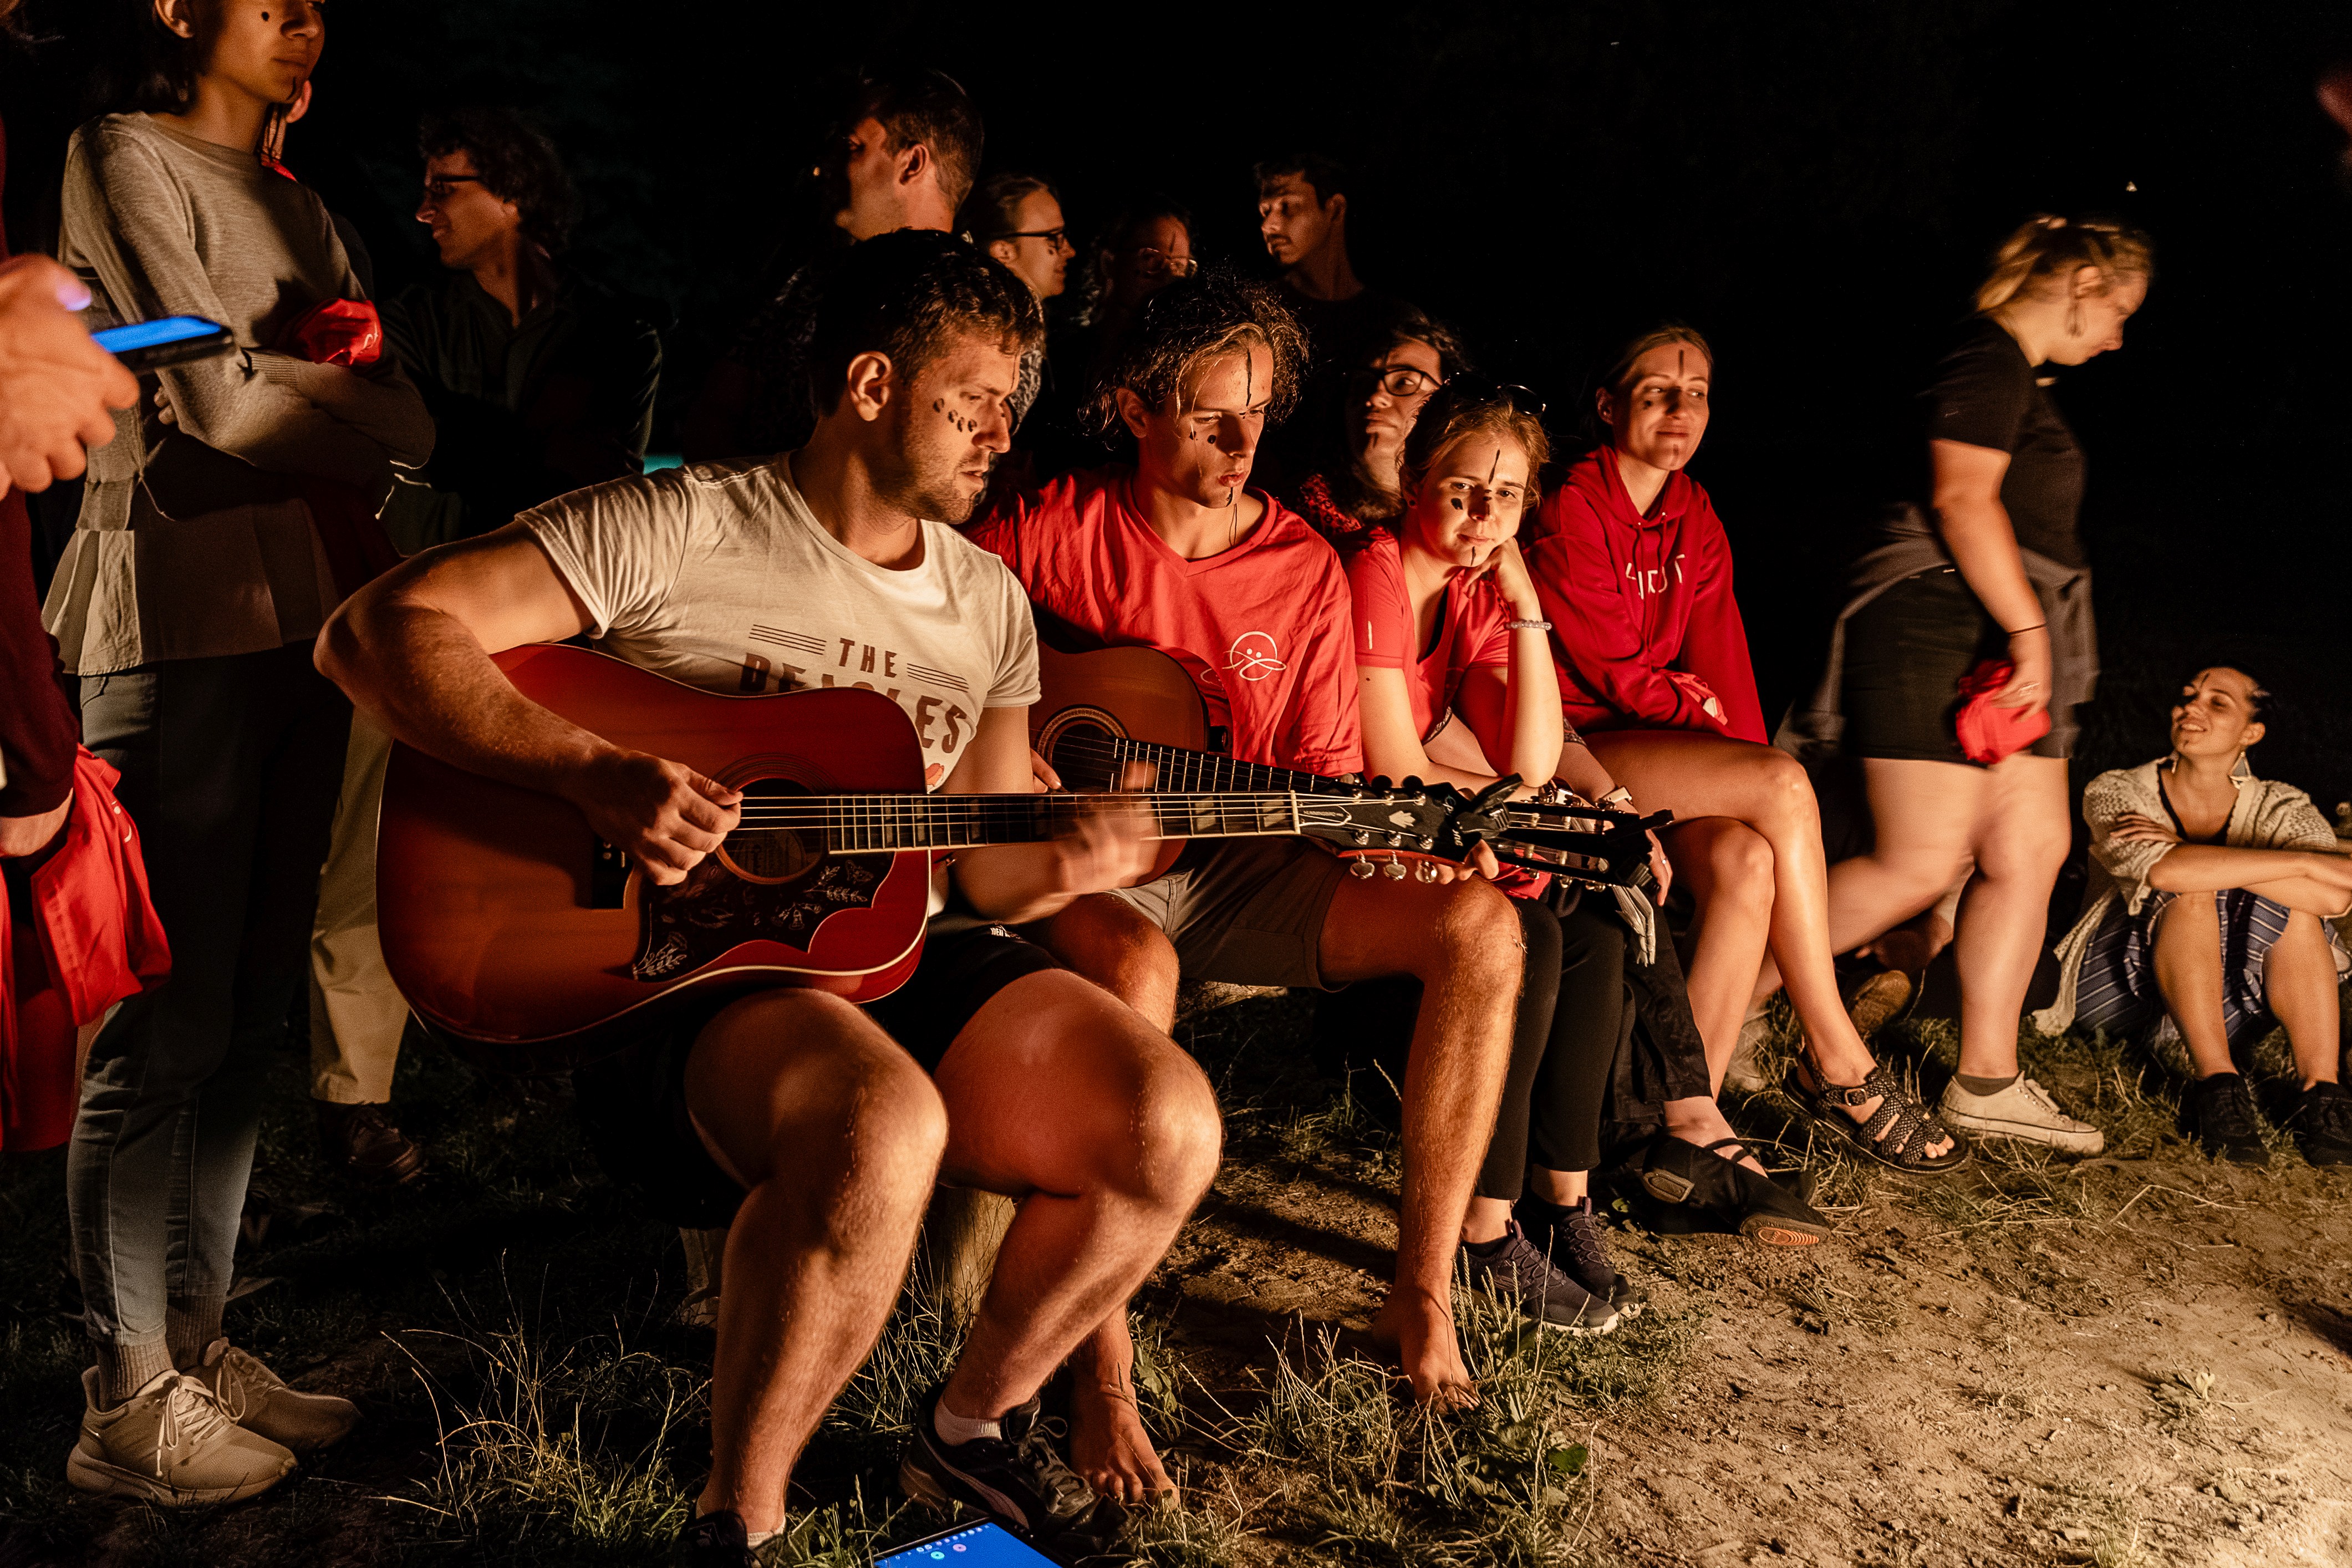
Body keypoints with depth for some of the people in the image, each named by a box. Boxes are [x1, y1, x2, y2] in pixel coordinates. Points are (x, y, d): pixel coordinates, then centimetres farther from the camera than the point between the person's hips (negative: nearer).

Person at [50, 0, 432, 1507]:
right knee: (165, 1019, -6)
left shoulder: (299, 205, 22)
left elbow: (412, 420, 11)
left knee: (254, 1004, 8)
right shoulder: (124, 157, 1)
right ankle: (128, 1403, 5)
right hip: (179, 610, -7)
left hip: (303, 606, 7)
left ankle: (198, 1342, 19)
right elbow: (217, 399, -11)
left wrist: (334, 380, -8)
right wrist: (357, 393, 4)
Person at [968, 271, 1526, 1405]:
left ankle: (1422, 1297, -13)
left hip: (1234, 866, 4)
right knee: (1136, 970, -41)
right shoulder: (1053, 528, -4)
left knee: (1479, 927, -16)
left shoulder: (1304, 566, 5)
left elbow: (1324, 767, 7)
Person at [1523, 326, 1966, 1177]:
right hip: (1569, 751, -7)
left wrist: (1747, 769, -9)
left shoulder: (1695, 520, 15)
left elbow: (1722, 667, 7)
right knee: (1785, 783, -25)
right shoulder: (1571, 509, -8)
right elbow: (1607, 669, -10)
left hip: (1663, 748, 7)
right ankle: (1837, 1064, -15)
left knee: (1746, 861, -25)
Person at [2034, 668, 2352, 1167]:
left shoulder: (2280, 808, -1)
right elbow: (2164, 868, -30)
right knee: (2192, 893, -28)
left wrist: (2200, 861, -27)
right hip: (2118, 991, -2)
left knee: (2292, 905, -23)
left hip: (2224, 1010, 2)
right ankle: (2216, 1084, -34)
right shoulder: (2116, 793, -7)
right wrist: (2307, 863, -25)